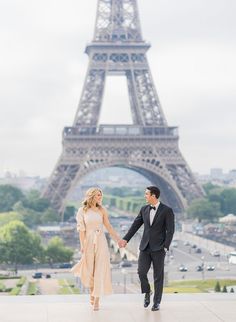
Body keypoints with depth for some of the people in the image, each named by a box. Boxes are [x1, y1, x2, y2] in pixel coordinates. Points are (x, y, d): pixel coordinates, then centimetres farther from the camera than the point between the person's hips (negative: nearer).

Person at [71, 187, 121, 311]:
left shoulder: (102, 210, 4)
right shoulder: (82, 210, -2)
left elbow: (108, 226, 7)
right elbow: (81, 229, -4)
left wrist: (118, 239, 3)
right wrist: (82, 245, -9)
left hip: (101, 241, 1)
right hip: (88, 241, -1)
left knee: (100, 270, -3)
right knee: (89, 269, 9)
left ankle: (96, 299, 2)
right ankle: (92, 292, 36)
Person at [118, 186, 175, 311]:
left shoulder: (167, 210, -8)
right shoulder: (144, 209, 7)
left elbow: (170, 230, -9)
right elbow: (135, 225, 10)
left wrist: (165, 247, -15)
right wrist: (125, 239, 3)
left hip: (158, 248, -4)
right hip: (145, 247, 4)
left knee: (158, 275, 3)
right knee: (141, 271, -7)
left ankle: (157, 302, 14)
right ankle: (147, 292, 20)